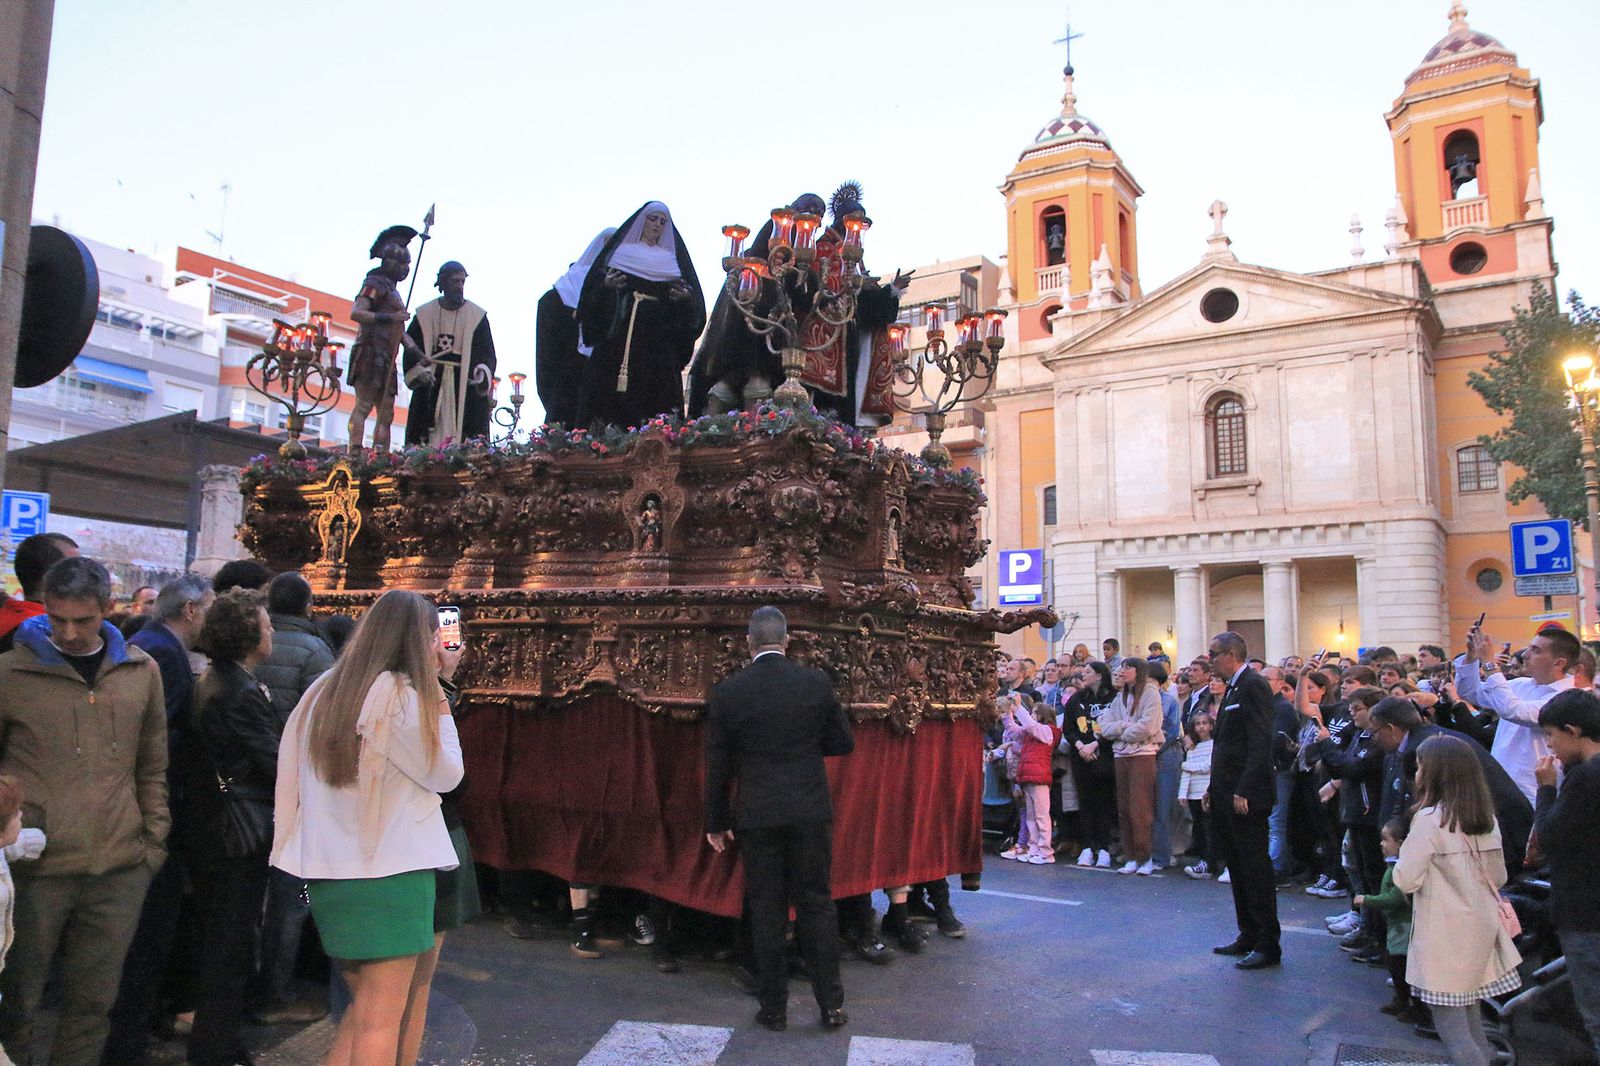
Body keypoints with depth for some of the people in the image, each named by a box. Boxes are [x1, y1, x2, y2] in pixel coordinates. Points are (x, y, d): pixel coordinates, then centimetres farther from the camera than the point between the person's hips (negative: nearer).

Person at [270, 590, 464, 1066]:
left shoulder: (326, 690, 9)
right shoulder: (398, 694, -14)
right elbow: (446, 773, -6)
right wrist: (438, 693, -2)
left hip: (329, 869, 8)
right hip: (390, 870, -8)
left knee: (365, 1007, 20)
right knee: (383, 1018, 1)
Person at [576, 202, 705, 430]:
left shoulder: (674, 260, 18)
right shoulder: (618, 253, 14)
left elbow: (696, 304, 11)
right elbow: (591, 291, 6)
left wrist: (686, 298, -10)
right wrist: (605, 286, -14)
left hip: (659, 349, 1)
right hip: (618, 344, -1)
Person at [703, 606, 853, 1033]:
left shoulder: (727, 692, -5)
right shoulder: (816, 682, -4)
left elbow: (717, 764, 0)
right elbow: (844, 744, 3)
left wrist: (716, 822, 10)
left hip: (757, 816, -1)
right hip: (811, 812, 1)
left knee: (766, 910, 9)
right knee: (817, 904, 11)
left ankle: (774, 1007, 17)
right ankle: (831, 1004, 16)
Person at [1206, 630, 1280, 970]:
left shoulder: (1253, 687, -14)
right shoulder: (1232, 688, 16)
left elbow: (1261, 744, -21)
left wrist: (1244, 791, -24)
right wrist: (1215, 788, 16)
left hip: (1246, 798, -10)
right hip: (1227, 797, 10)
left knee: (1255, 869, -2)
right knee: (1237, 868, 16)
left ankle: (1268, 945, 6)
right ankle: (1248, 936, 26)